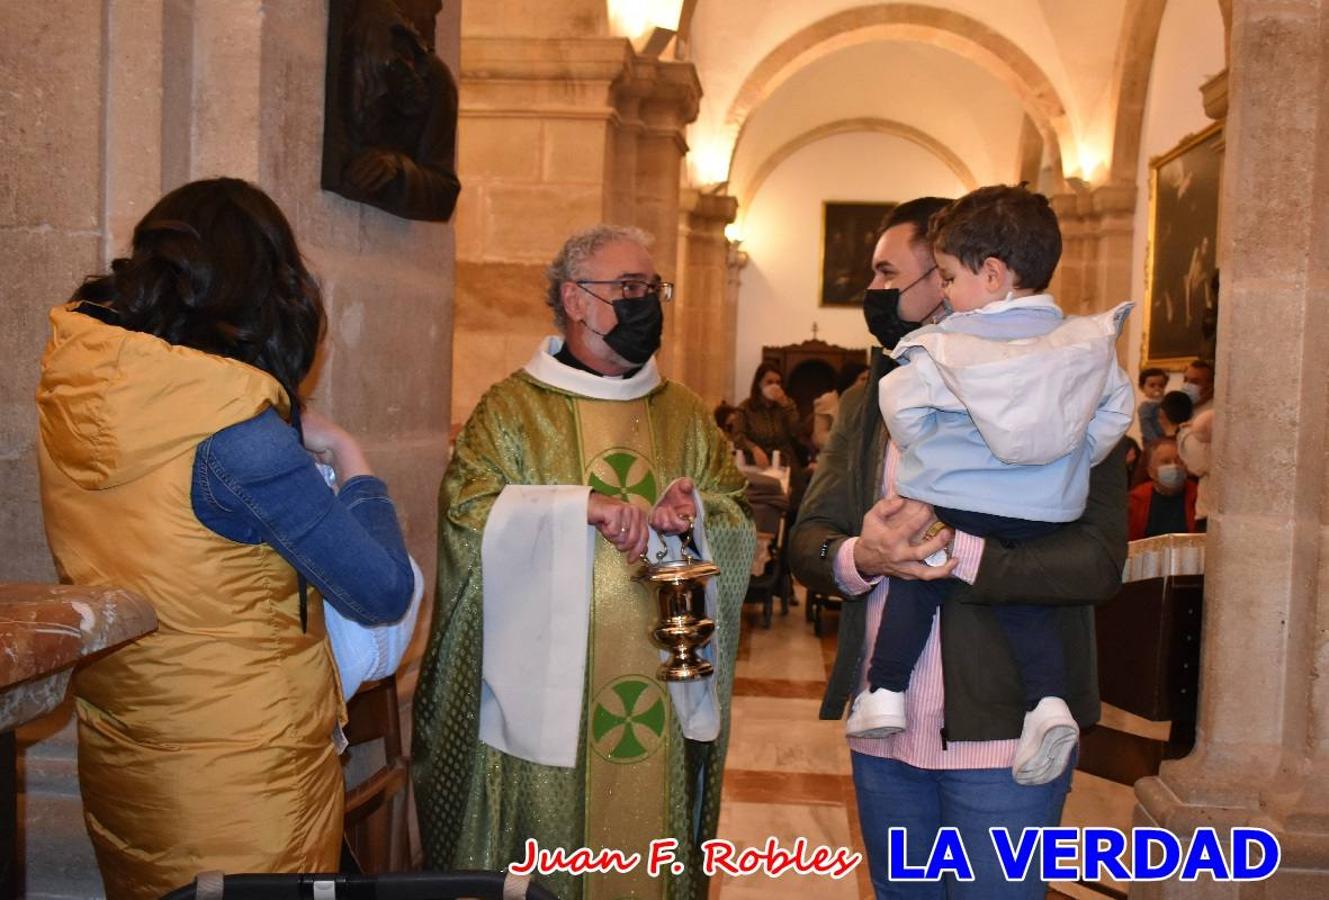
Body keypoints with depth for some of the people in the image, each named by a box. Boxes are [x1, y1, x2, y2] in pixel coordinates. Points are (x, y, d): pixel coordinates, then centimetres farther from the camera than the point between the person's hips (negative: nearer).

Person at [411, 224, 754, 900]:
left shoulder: (685, 417, 12)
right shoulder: (511, 409, -1)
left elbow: (741, 519, 10)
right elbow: (467, 513, -13)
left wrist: (695, 510, -12)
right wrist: (585, 505, -21)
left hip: (662, 698, 4)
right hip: (545, 699, -3)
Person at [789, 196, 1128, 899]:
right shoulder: (869, 398, 11)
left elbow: (1099, 561, -17)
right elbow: (807, 541, 5)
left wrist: (955, 553, -28)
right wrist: (858, 558, -18)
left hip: (1001, 735, -5)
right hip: (883, 733, 6)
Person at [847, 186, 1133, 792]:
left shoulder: (946, 344, -10)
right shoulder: (1088, 343, 2)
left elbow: (903, 406, -7)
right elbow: (1116, 411, 8)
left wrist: (929, 451, 11)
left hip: (954, 506, -3)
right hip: (1045, 513, 4)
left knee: (915, 579, 15)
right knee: (1020, 595, 18)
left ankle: (885, 691, 13)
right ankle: (1049, 699, 0)